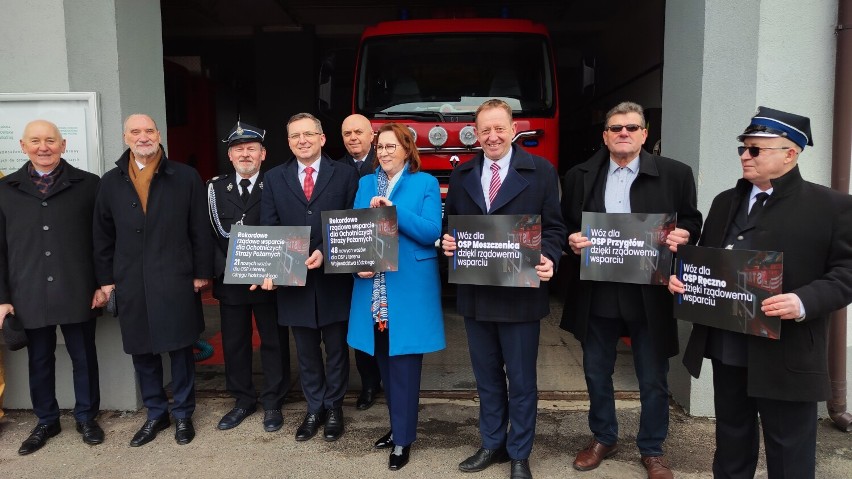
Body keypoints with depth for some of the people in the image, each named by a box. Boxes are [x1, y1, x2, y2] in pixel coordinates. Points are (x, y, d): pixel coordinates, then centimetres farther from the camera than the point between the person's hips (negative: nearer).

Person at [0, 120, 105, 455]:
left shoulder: (88, 184, -1)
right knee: (39, 361, 14)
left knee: (84, 357, 10)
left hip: (78, 293, -2)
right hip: (30, 297, 2)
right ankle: (46, 421, 32)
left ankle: (86, 417, 28)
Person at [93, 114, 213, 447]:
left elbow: (200, 229, -1)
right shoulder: (111, 182, 7)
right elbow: (103, 236, 11)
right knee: (142, 352, 11)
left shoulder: (186, 177, -1)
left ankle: (183, 414, 24)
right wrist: (105, 279, 7)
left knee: (180, 350, 7)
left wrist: (202, 273, -4)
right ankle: (156, 413, 29)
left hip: (176, 281, -3)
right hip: (131, 284, 3)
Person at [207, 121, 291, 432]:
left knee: (274, 342, 8)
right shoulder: (216, 188, 5)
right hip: (230, 280, 3)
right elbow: (220, 231, -1)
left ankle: (272, 403, 24)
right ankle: (243, 400, 30)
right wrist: (226, 269, -14)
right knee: (234, 343, 13)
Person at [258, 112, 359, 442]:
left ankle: (333, 407, 29)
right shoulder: (274, 178, 7)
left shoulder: (345, 174, 0)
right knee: (306, 350, 14)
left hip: (334, 277, -2)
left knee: (336, 347, 12)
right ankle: (314, 408, 30)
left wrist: (326, 252, -17)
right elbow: (268, 229, 2)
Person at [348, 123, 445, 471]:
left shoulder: (426, 183, 0)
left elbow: (431, 232, -12)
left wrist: (392, 209, -20)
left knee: (404, 363, 1)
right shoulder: (365, 184, 13)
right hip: (374, 288, 5)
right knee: (385, 362, 14)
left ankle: (404, 438, 14)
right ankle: (398, 425, 32)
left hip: (410, 287, -4)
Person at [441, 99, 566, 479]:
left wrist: (548, 258, -21)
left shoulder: (541, 172, -3)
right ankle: (491, 444, 35)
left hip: (521, 293, -3)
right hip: (475, 294, 4)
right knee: (487, 377, 18)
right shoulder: (461, 175, 8)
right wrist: (447, 242, -9)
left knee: (521, 380, 9)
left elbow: (554, 227, -2)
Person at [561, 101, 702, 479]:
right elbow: (563, 227, 9)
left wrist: (683, 236, -16)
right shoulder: (579, 177, 4)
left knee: (653, 379, 12)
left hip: (649, 296, -1)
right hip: (597, 295, 2)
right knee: (597, 373, 16)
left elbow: (692, 223, 5)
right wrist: (571, 242, -12)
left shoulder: (674, 174, 0)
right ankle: (603, 439, 38)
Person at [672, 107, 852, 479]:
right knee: (731, 439, 20)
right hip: (726, 347, 5)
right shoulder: (726, 202, 12)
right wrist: (681, 277, -1)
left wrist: (804, 302, -24)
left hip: (786, 356, -5)